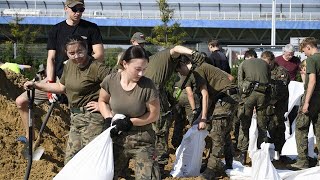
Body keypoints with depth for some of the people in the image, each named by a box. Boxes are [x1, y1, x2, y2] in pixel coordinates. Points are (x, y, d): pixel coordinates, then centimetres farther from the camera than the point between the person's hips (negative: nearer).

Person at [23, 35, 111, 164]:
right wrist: (35, 85, 20)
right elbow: (62, 87, 21)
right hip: (75, 117, 9)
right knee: (70, 159, 13)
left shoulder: (96, 68, -19)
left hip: (92, 119, -8)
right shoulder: (69, 65, 8)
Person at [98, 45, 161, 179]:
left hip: (142, 140, -3)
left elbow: (154, 114, -8)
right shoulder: (111, 80, -11)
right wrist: (110, 120, -9)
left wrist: (129, 122, -15)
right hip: (117, 138, 3)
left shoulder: (147, 85, -18)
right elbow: (102, 101, 8)